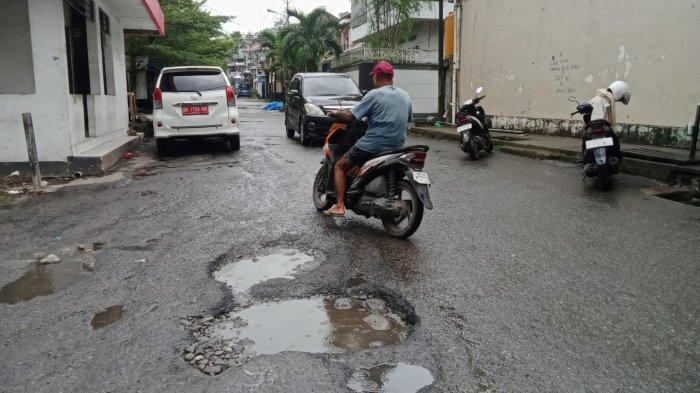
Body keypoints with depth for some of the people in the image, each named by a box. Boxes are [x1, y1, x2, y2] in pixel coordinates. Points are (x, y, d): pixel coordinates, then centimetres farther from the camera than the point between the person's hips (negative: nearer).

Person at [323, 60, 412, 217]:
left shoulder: (374, 95, -11)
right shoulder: (405, 96, 8)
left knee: (339, 167, 6)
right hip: (397, 147, 7)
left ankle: (339, 206, -5)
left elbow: (350, 117, -12)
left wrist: (335, 113, 7)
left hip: (373, 145, -7)